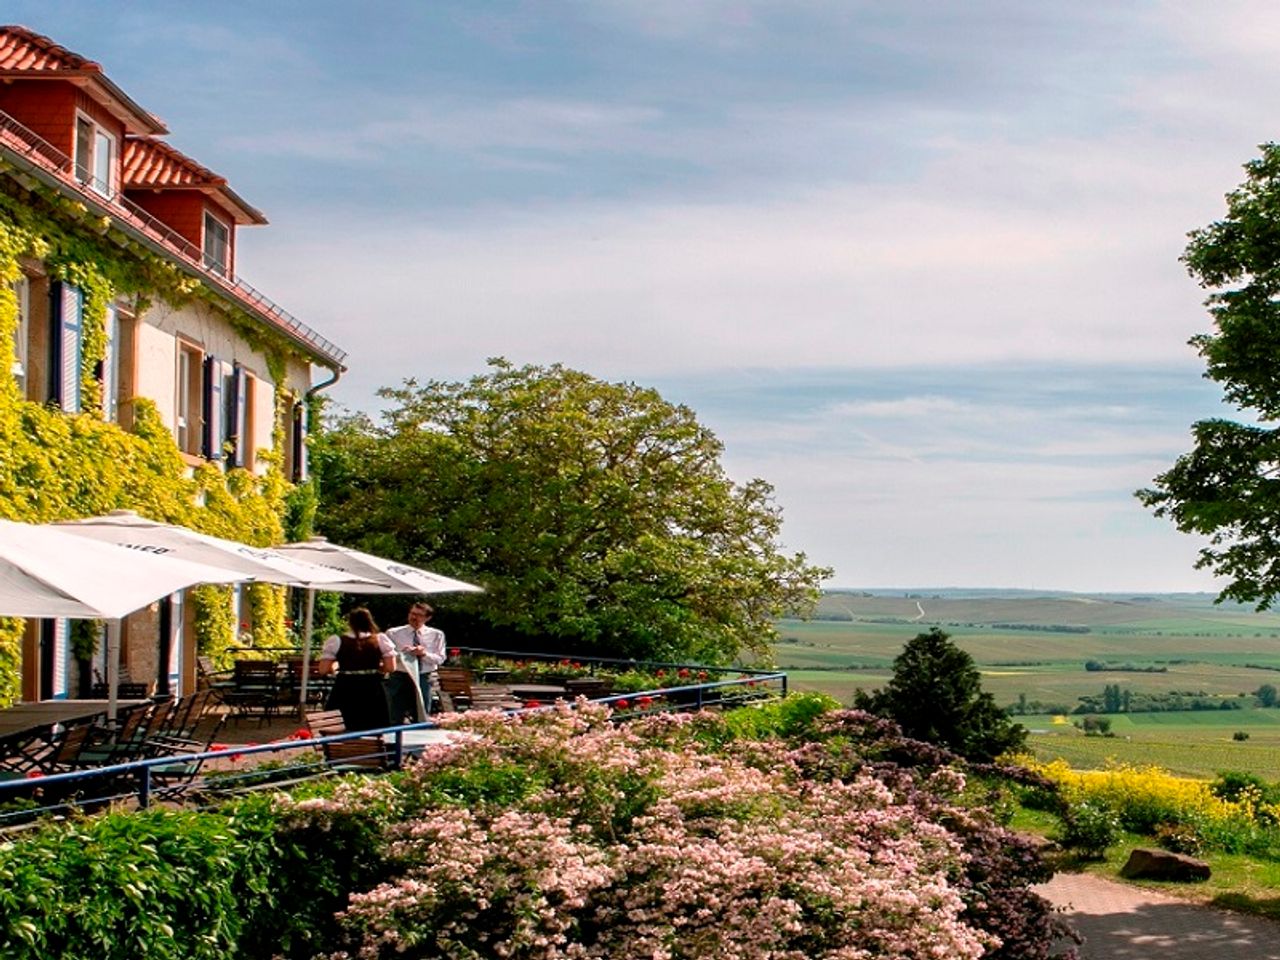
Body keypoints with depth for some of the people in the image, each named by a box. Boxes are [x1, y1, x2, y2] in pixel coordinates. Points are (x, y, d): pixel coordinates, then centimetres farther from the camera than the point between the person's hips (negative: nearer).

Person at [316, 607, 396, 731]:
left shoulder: (336, 642, -3)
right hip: (373, 690, 1)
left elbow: (323, 670, -3)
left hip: (345, 690, -1)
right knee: (376, 730, 10)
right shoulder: (381, 640, 0)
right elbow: (390, 667, -2)